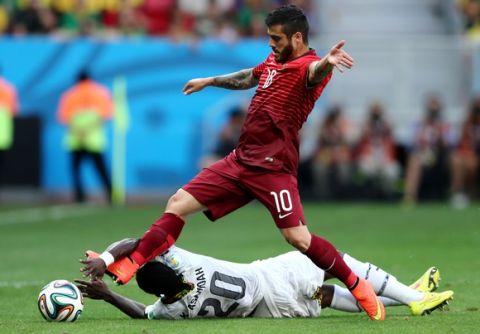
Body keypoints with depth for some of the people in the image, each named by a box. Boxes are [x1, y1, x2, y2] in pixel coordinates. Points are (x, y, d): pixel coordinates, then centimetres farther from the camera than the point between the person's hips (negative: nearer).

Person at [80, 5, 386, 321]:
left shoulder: (309, 65, -13)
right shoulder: (274, 61, 12)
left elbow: (314, 72, -39)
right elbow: (247, 78, 35)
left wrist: (327, 62, -63)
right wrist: (209, 81, 48)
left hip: (273, 168, -8)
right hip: (240, 160, 8)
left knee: (299, 238, -18)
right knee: (178, 204, 4)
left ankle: (358, 286, -1)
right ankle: (127, 265, 11)